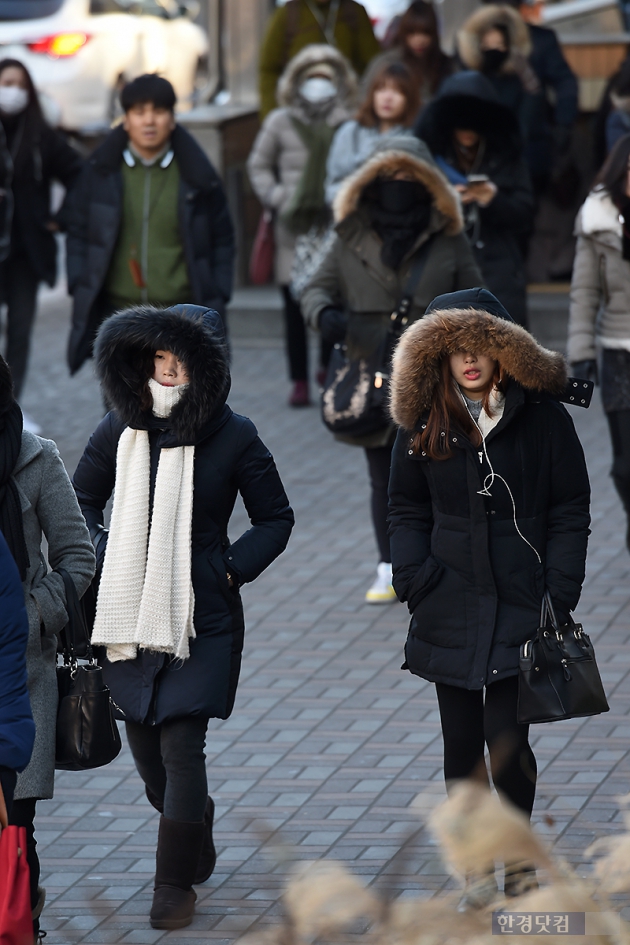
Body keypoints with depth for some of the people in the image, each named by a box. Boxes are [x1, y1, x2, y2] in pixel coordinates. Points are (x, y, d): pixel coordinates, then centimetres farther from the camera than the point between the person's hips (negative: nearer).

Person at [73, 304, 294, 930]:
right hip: (130, 613, 4)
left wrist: (232, 569, -7)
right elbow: (82, 498, 18)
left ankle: (175, 882, 0)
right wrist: (100, 563, 6)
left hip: (203, 617, -4)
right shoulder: (118, 432, 2)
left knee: (181, 744, -10)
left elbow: (275, 519, 5)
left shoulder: (232, 437, -6)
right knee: (144, 740, 13)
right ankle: (195, 821, 42)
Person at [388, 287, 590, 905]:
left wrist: (560, 593, -7)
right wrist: (413, 576, -4)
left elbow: (569, 512, 0)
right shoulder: (423, 424, 4)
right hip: (450, 609, 3)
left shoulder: (542, 417, -3)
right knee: (461, 742, 7)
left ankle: (519, 860, 14)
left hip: (520, 605, -3)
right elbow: (406, 511, 12)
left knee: (507, 739, -6)